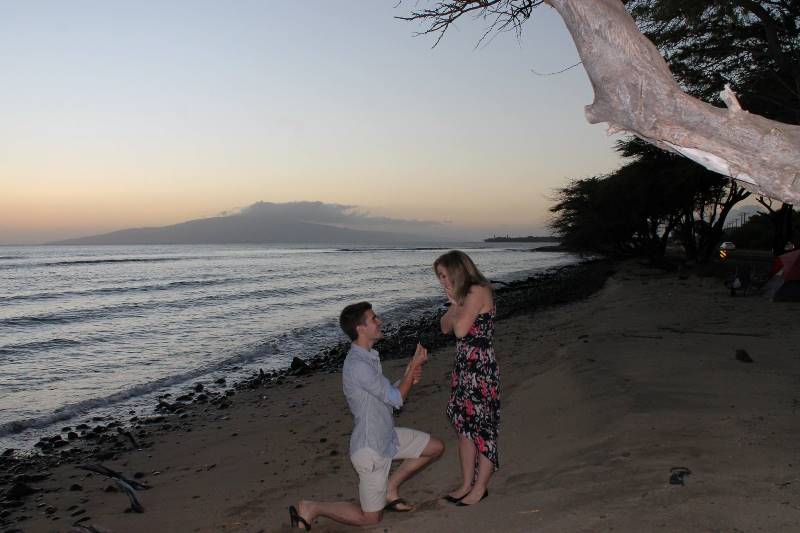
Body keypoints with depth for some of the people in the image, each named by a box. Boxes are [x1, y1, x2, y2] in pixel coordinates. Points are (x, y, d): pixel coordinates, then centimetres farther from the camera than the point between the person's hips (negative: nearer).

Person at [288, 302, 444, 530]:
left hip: (388, 436, 9)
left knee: (436, 447, 14)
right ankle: (310, 508, 11)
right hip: (371, 448, -9)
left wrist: (409, 377, -8)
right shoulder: (358, 365, -27)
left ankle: (389, 489, 20)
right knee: (370, 518, 1)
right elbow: (396, 399, -21)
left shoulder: (369, 357, 4)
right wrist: (414, 366, -12)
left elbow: (387, 392, 11)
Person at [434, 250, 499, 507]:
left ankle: (480, 487, 15)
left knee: (482, 428, 3)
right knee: (464, 426, 14)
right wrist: (453, 303, 1)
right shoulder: (463, 294, 13)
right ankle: (467, 484, 25)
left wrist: (455, 302, -8)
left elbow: (461, 329, -22)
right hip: (464, 366, 9)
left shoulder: (478, 291, -15)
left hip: (480, 369, -9)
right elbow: (446, 327, 15)